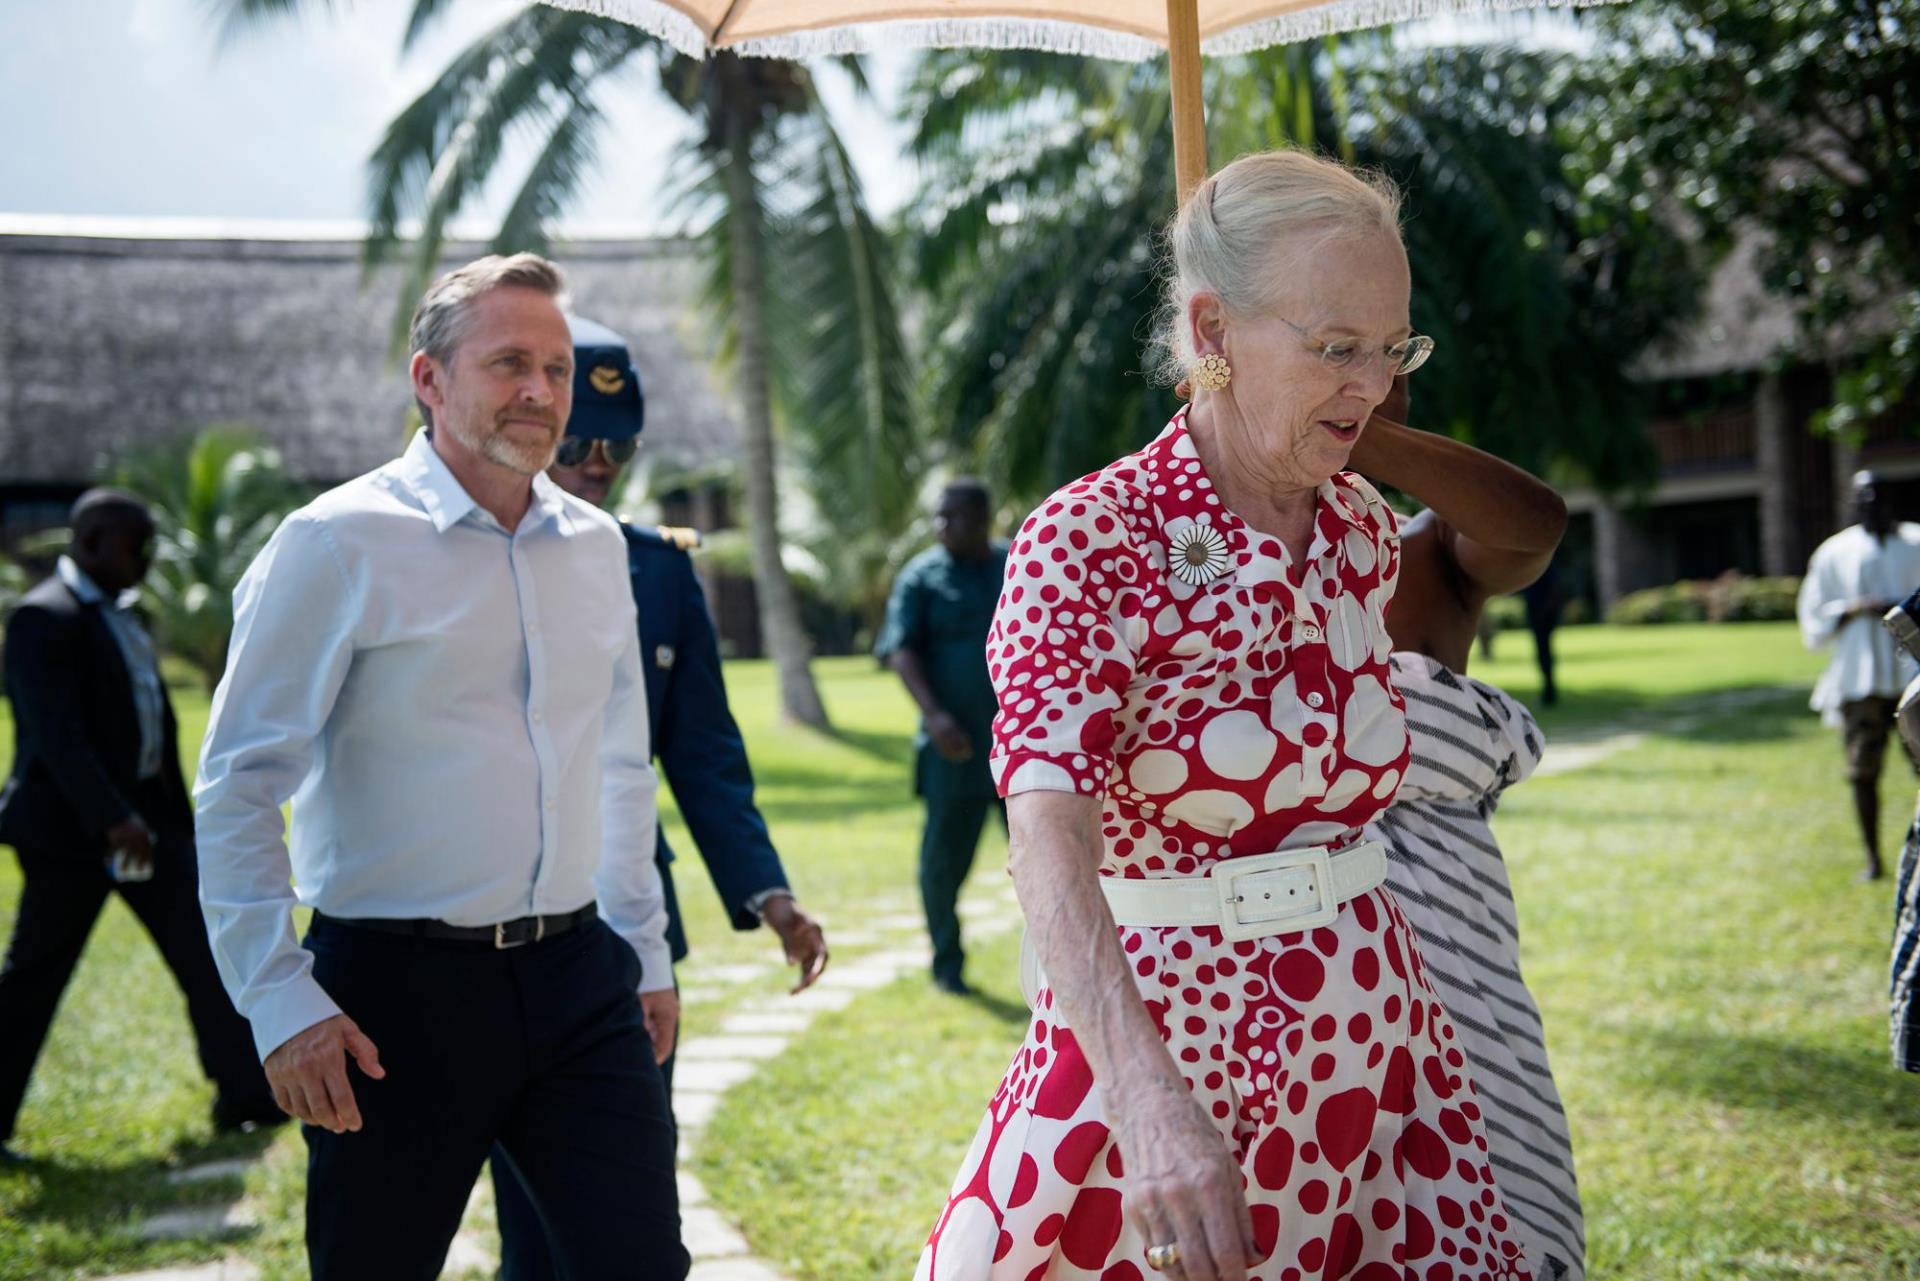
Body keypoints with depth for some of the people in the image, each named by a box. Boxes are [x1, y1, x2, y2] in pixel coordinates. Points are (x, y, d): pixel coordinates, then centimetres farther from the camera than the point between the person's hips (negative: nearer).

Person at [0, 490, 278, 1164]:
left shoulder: (122, 613, 13)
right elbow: (55, 734, -24)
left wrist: (174, 816, 17)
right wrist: (112, 819, -31)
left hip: (147, 811, 8)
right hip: (72, 825, -8)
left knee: (203, 944, 3)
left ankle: (245, 1094, 6)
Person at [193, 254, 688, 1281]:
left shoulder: (596, 544, 10)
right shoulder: (338, 544, -8)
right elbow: (238, 787, -8)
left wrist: (645, 951, 21)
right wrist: (280, 1001, -14)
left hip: (577, 975, 5)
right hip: (398, 991, -4)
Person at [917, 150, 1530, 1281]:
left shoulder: (1365, 527, 2)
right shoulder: (1090, 538, -17)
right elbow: (1050, 833, -29)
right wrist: (1150, 1097, -42)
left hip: (1369, 1026, 5)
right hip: (1159, 1042, -5)